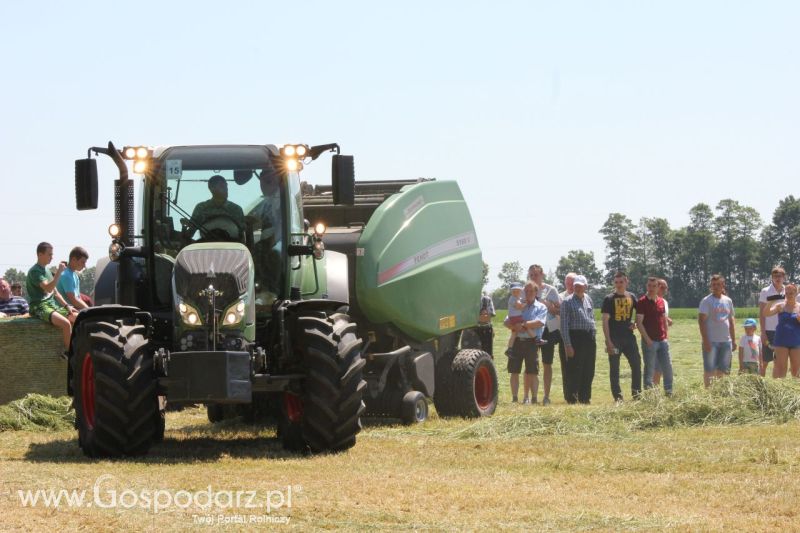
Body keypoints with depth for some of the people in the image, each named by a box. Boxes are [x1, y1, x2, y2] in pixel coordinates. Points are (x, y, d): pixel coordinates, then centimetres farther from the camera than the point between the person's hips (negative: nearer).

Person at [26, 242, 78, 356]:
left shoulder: (46, 271, 19)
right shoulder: (35, 271, -10)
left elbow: (55, 292, 22)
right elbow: (48, 288, -24)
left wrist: (67, 306, 10)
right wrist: (59, 272, -23)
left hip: (53, 305, 9)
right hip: (40, 307, -9)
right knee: (66, 323, -30)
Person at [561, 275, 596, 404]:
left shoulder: (588, 300, 13)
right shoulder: (567, 302, -6)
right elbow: (564, 324, -9)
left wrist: (593, 340, 15)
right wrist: (567, 344, -14)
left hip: (589, 338, 6)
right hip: (575, 337, -6)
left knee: (588, 371, 9)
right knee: (575, 371, -6)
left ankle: (585, 397, 17)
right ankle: (572, 398, -1)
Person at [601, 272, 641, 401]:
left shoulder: (631, 297, 7)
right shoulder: (609, 299, -5)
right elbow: (605, 321, -9)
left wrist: (635, 323, 5)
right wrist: (608, 341, -16)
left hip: (629, 337, 4)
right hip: (614, 339, -4)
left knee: (636, 364, 3)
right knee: (614, 368, 1)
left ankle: (637, 393, 14)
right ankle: (618, 397, 6)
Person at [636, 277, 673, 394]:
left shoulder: (661, 301, 11)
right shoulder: (642, 302, -8)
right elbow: (639, 323, -12)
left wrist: (666, 336, 10)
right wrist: (647, 339, -16)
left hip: (662, 340, 6)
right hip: (650, 341, -6)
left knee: (667, 366, 8)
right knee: (649, 368, 0)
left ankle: (669, 391, 17)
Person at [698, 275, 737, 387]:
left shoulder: (728, 301, 12)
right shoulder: (706, 301, -5)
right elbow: (701, 321, -10)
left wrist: (733, 340, 16)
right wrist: (705, 340, -17)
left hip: (726, 341, 5)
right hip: (711, 341, -5)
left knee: (723, 370, 9)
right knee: (709, 370, -3)